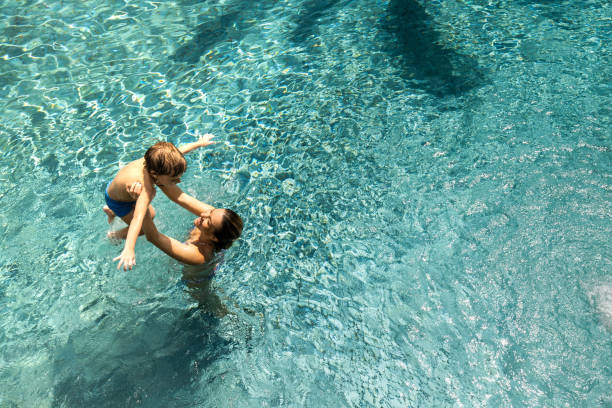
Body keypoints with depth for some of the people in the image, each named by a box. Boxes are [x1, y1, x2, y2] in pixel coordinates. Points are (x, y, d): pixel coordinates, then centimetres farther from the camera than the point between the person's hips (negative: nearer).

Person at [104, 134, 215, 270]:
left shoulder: (154, 162, -28)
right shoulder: (146, 189, -49)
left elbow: (181, 149, -10)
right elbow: (137, 218, -60)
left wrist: (200, 143, 6)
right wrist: (129, 249, -70)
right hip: (117, 201, -7)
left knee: (151, 215, 24)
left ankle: (110, 211, 45)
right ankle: (113, 236, 30)